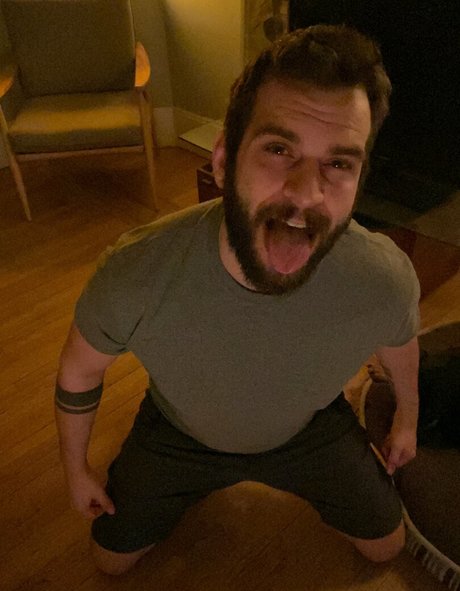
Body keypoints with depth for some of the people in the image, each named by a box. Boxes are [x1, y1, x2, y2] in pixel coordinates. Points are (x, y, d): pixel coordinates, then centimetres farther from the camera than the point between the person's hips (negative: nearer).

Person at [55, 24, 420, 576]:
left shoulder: (386, 280, -34)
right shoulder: (135, 273, -39)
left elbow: (400, 343, -7)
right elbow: (78, 372, -15)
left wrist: (407, 415, 12)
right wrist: (75, 468, 0)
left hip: (308, 427, 1)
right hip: (178, 432, 0)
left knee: (386, 546, 17)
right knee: (112, 557, 15)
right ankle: (192, 484, 42)